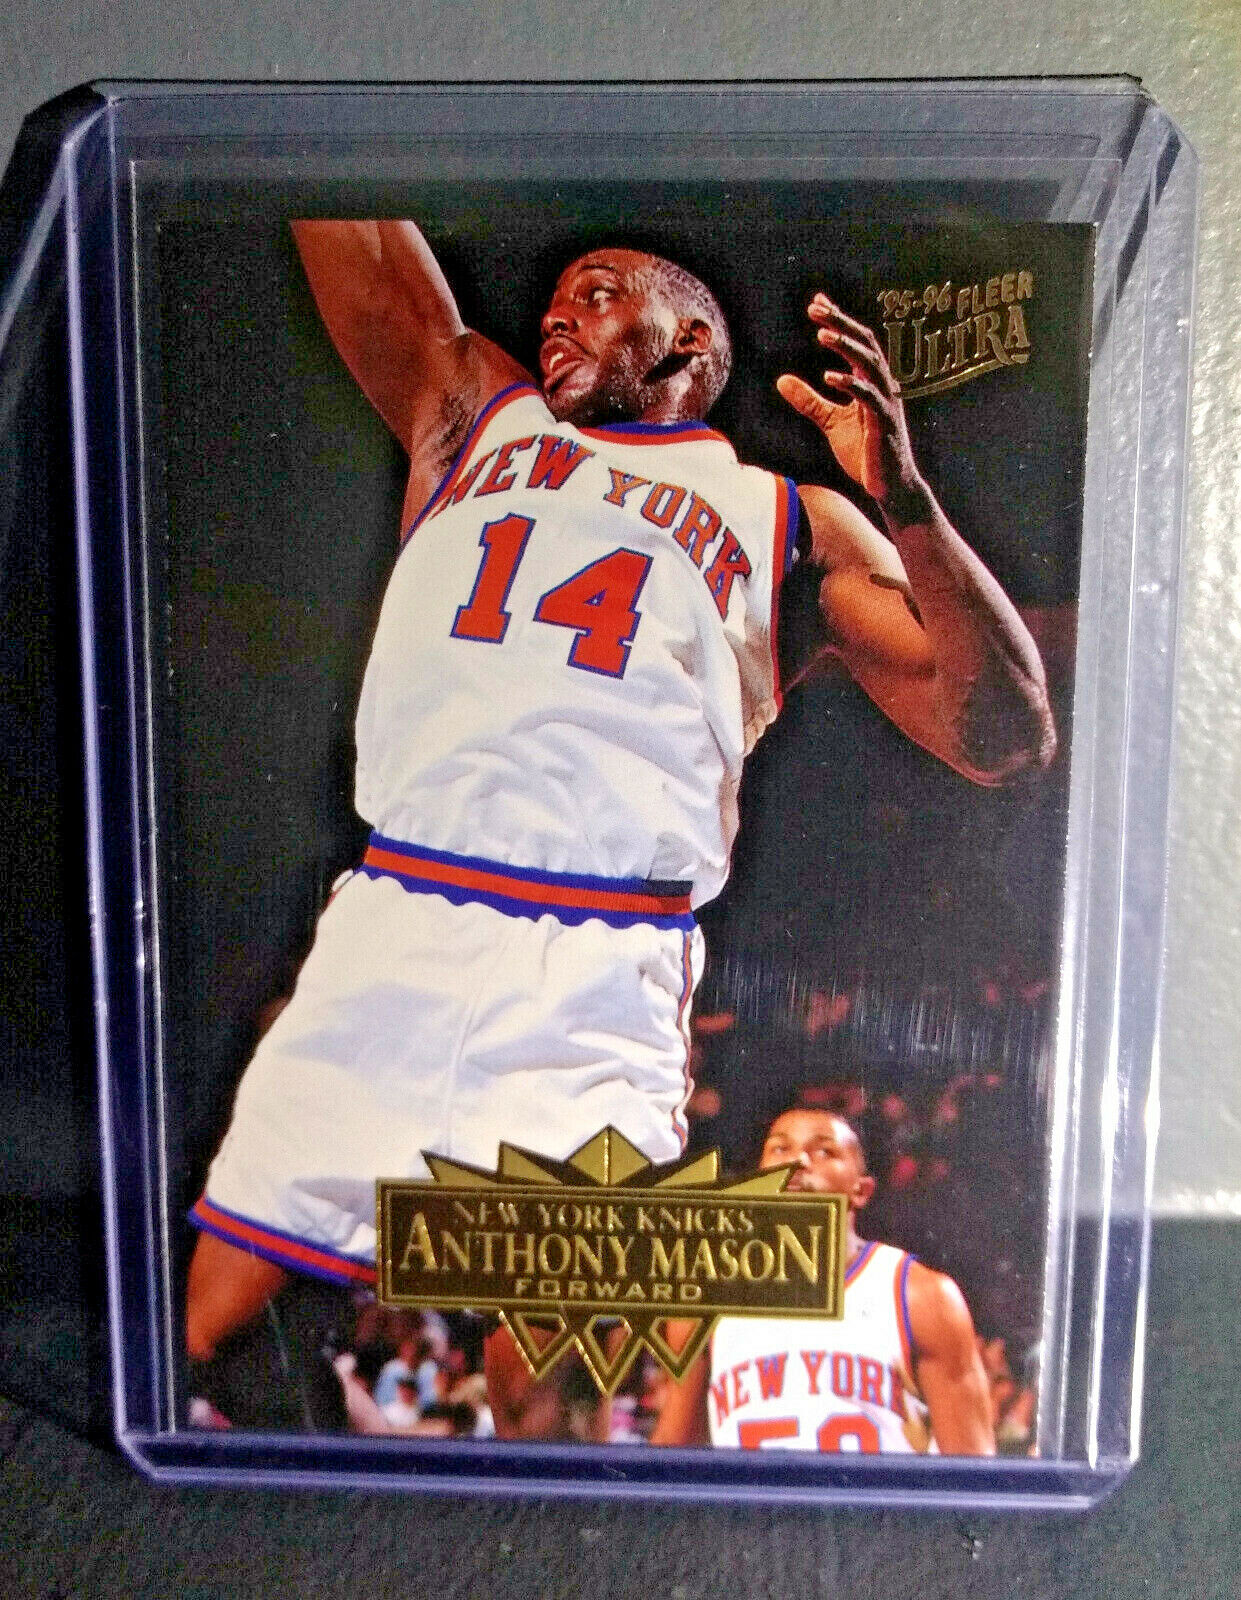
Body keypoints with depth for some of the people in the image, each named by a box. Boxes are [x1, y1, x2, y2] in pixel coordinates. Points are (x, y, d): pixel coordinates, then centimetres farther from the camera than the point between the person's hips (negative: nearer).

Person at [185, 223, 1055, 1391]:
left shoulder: (793, 523, 13)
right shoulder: (476, 417, 22)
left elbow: (1005, 739, 4)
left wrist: (903, 497, -7)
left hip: (600, 984, -2)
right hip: (388, 929, 3)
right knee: (208, 1334, 7)